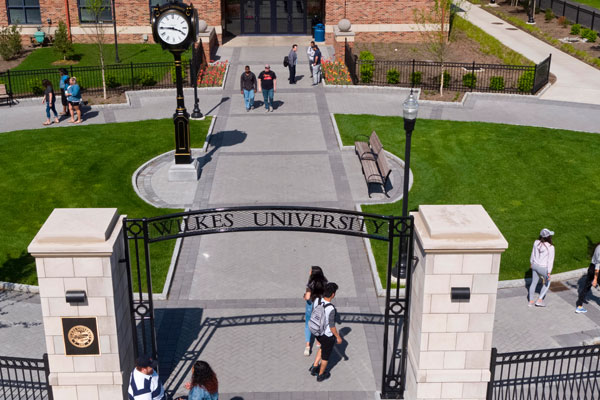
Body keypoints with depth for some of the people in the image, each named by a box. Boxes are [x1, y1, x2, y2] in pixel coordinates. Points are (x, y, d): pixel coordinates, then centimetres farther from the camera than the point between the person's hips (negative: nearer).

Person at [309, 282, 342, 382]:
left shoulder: (317, 301, -16)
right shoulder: (331, 309, -34)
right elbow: (332, 326, -23)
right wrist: (338, 337, -7)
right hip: (328, 336, -6)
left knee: (323, 347, 35)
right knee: (326, 355, 20)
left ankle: (314, 366, 36)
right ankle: (320, 375, 40)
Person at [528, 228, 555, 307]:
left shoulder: (536, 243, -9)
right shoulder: (550, 247, -22)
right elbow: (550, 260, -17)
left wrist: (531, 262, 23)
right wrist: (549, 272, -13)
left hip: (535, 265, 5)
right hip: (543, 268, -5)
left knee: (534, 283, 19)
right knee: (547, 283, 20)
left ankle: (531, 301, 27)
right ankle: (539, 300, 16)